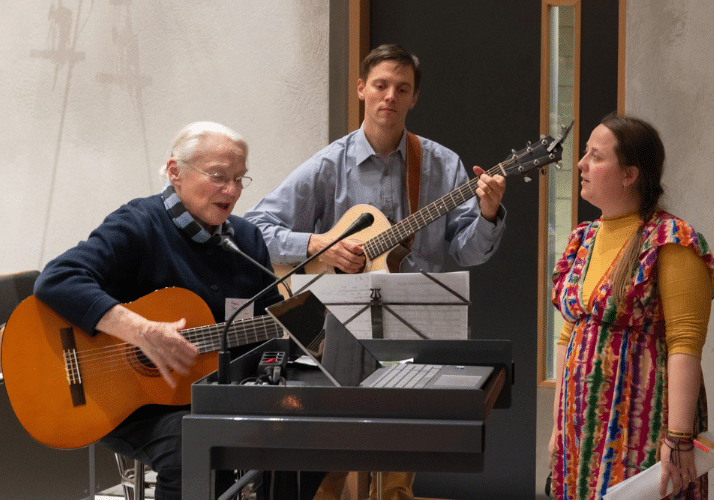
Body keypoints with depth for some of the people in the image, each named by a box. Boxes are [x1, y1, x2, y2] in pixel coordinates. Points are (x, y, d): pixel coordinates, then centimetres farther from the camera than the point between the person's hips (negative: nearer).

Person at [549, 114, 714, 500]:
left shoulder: (669, 242, -10)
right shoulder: (583, 240, 12)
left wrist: (678, 439, -23)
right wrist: (558, 425, 15)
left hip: (643, 429, -7)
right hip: (582, 429, 7)